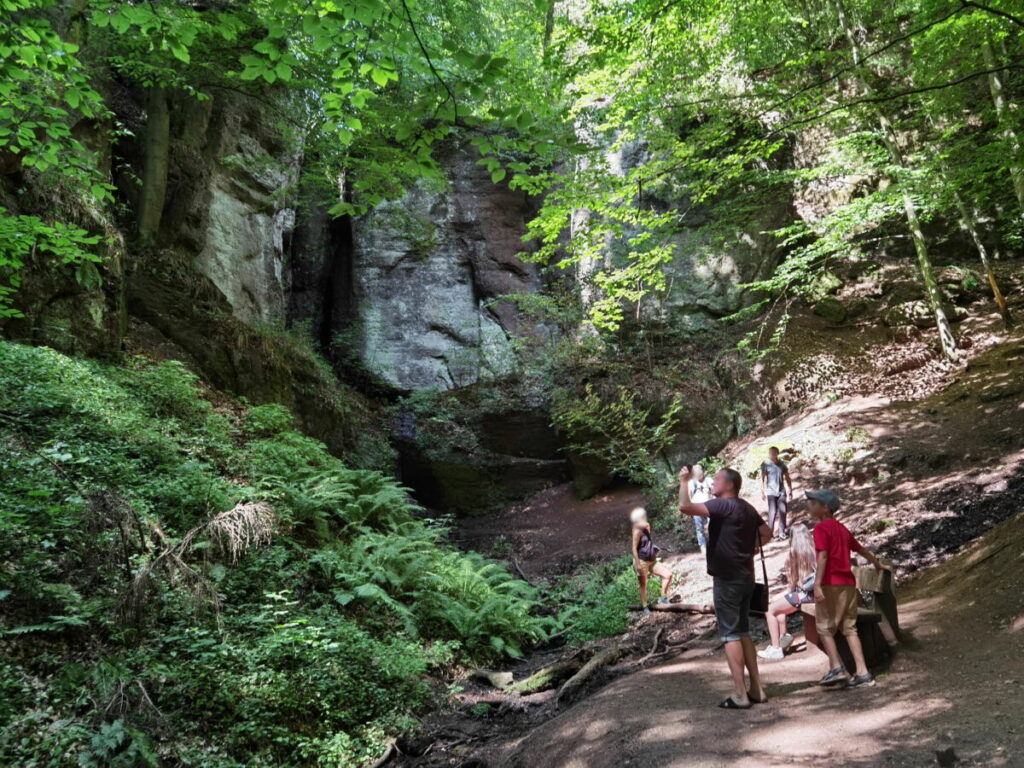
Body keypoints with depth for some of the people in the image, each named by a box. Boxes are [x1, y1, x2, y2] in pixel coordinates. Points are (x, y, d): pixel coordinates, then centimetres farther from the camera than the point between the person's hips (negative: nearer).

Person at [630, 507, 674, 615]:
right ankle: (645, 607, 17)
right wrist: (638, 564, -20)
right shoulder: (637, 531, -15)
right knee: (643, 585, 4)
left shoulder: (647, 529, 7)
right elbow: (634, 548, -17)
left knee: (668, 574, -3)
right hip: (642, 562, -7)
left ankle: (663, 598, 7)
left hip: (652, 561, 7)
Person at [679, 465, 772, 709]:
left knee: (730, 635, -3)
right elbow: (766, 533, 24)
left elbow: (685, 507, -27)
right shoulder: (747, 509, 12)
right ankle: (756, 689, 20)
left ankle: (740, 695, 0)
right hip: (745, 576, 9)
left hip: (727, 578, -9)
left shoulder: (723, 505, -16)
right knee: (743, 632, 16)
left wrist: (684, 481, -13)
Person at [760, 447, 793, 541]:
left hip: (781, 492, 3)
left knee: (783, 511, 5)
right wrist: (762, 492, -14)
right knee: (772, 513, -7)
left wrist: (790, 490, 9)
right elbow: (762, 479, -8)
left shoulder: (782, 464, 4)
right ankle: (770, 534, -1)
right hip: (771, 492, -3)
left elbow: (787, 478, 12)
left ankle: (782, 532, 19)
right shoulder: (765, 464, -5)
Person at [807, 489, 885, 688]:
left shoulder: (821, 528, -6)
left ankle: (837, 668, -9)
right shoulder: (842, 528, 17)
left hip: (831, 584, -7)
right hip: (849, 584, 7)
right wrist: (876, 563, 50)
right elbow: (860, 549, 31)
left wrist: (817, 584, -26)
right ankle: (862, 672, 6)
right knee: (849, 628, 10)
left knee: (825, 627, 0)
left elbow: (823, 556, -19)